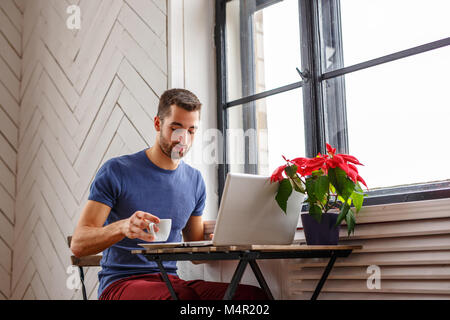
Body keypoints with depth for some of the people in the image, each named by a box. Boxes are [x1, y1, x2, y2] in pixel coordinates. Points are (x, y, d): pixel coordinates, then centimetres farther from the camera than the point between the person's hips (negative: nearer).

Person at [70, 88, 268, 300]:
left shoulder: (195, 180, 13)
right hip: (121, 282, -5)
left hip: (170, 281, 5)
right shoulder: (116, 171, -3)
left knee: (255, 294, -21)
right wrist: (123, 227, -30)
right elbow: (78, 245, -10)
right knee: (184, 296, -39)